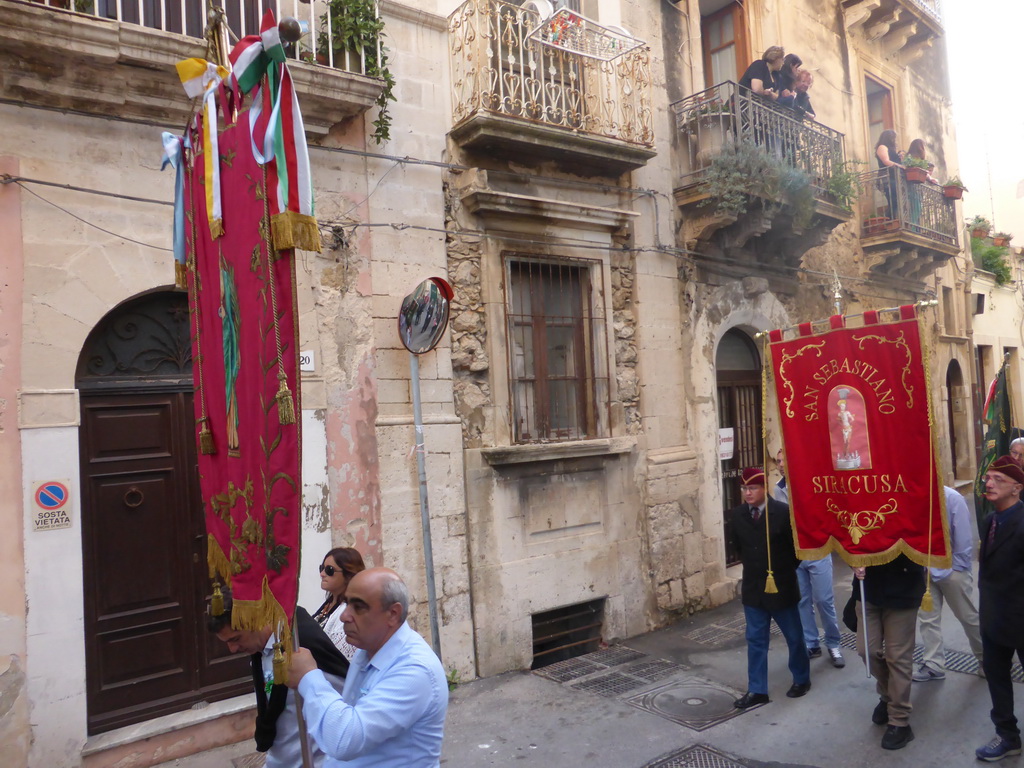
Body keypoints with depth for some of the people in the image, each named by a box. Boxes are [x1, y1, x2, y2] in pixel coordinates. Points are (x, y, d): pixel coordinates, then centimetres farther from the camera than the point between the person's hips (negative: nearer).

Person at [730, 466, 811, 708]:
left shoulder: (783, 512, -16)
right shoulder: (737, 514, -3)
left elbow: (797, 545, -6)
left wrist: (785, 570, 1)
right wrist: (753, 567, 11)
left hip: (781, 587, -3)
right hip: (752, 587, 3)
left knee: (794, 637, 16)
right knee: (755, 640, 9)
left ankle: (801, 679, 37)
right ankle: (757, 690, 18)